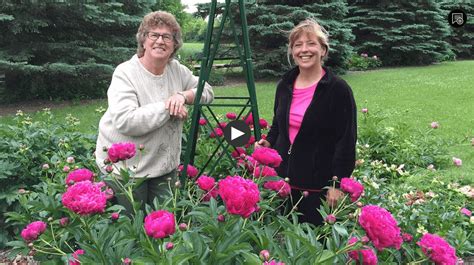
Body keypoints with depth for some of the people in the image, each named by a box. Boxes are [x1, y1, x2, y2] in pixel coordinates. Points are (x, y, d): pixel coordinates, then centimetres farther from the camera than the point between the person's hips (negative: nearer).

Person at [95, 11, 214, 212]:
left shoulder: (177, 69, 2)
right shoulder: (125, 73, -16)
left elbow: (207, 91, 6)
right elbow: (125, 122, -28)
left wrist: (183, 95, -13)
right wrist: (167, 106, -23)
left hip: (165, 164, 6)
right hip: (125, 167, -5)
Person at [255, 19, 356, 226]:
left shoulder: (338, 89, -9)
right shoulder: (284, 85, 9)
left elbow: (346, 141, -10)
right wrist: (268, 142, 3)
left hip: (318, 186, -5)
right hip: (283, 179, 5)